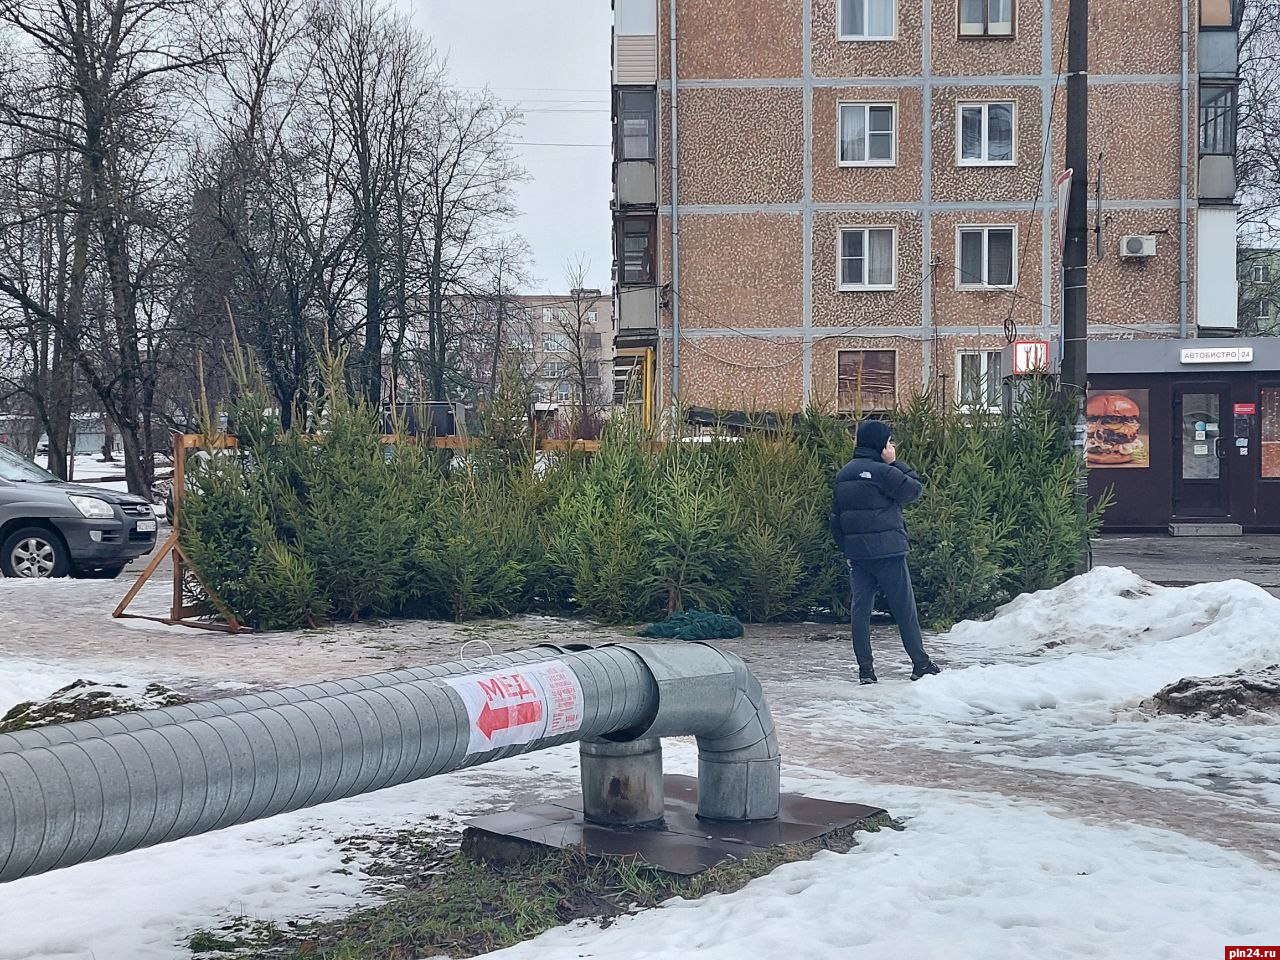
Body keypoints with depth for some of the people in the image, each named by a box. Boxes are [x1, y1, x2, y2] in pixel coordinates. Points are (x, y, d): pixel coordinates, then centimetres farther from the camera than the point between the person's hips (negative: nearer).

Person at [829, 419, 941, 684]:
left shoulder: (844, 474, 10)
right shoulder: (883, 472, -14)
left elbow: (836, 518, 14)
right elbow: (915, 489, -6)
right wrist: (896, 463, -1)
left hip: (856, 553, 6)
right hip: (887, 552, -6)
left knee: (860, 608, 5)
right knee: (904, 608, 4)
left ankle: (865, 669, 3)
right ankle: (921, 664, 12)